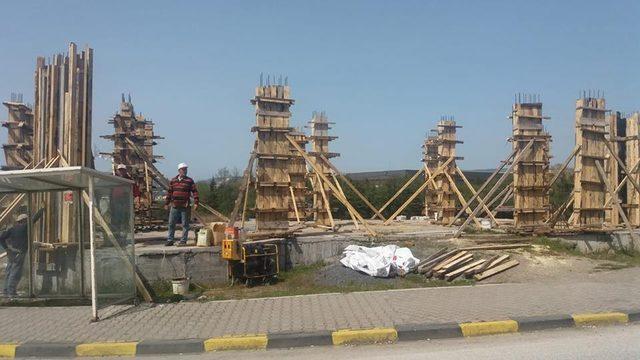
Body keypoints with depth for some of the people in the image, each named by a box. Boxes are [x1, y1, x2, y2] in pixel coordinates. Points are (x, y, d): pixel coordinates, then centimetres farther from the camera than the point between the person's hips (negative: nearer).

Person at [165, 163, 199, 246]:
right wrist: (167, 203, 14)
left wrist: (196, 202, -11)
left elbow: (195, 192, -2)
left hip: (185, 207, -3)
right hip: (174, 206, 3)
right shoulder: (173, 181, 10)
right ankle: (170, 240, 17)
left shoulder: (189, 181, 1)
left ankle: (183, 241, 9)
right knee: (171, 224, 7)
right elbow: (169, 192, 15)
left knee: (185, 224, 2)